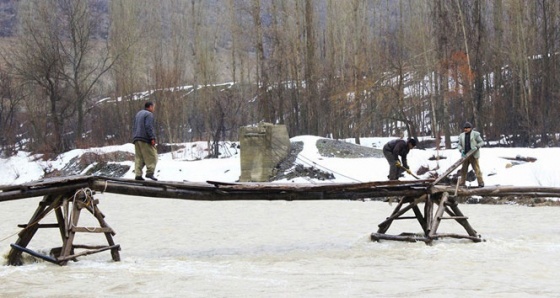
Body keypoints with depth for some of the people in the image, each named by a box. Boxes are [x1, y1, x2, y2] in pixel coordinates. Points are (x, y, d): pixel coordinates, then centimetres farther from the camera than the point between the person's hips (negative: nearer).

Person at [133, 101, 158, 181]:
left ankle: (138, 174, -2)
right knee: (152, 156, -7)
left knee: (138, 157, 5)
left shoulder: (138, 114, 23)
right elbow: (148, 127, -16)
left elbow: (134, 127, 24)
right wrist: (152, 138, -18)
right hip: (145, 139, -8)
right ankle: (150, 172, -18)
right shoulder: (149, 114, -5)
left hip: (136, 139, 8)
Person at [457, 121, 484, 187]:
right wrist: (461, 149, -5)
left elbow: (481, 142, 2)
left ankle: (481, 183, -2)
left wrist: (476, 147, -16)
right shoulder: (461, 136, 10)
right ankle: (461, 183, 14)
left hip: (473, 155, -4)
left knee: (476, 168, -5)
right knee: (463, 169, 7)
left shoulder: (475, 134, -2)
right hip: (465, 155, 4)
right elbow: (459, 144, 15)